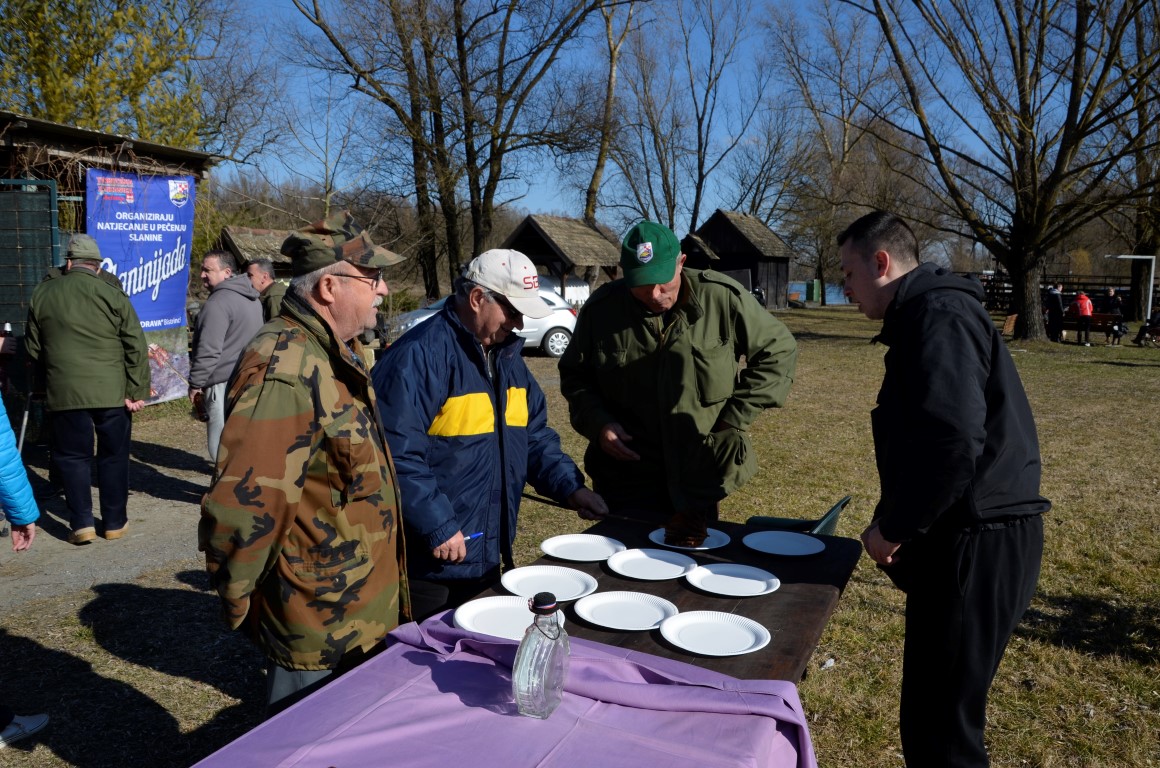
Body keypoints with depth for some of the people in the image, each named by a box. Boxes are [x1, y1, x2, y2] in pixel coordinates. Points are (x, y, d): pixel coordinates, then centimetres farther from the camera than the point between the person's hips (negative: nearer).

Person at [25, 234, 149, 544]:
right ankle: (115, 522, 17)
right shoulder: (113, 295, -3)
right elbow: (136, 348, -7)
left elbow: (33, 349, 13)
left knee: (72, 456, 11)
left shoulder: (41, 295, 5)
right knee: (113, 456, 10)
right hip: (113, 391, -1)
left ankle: (82, 524, 6)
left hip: (65, 392, 1)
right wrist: (138, 390, -4)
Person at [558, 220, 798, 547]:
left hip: (701, 480, 0)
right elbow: (574, 375, 10)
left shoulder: (723, 298, -10)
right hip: (626, 476, 0)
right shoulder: (600, 308, -5)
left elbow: (778, 352, 1)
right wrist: (597, 423, -8)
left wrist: (734, 419, -5)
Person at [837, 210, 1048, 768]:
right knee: (933, 714, 18)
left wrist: (892, 526, -14)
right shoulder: (926, 314, 18)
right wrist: (896, 522, 15)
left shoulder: (938, 315, -15)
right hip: (971, 538, 10)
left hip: (977, 545, -10)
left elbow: (953, 442, -26)